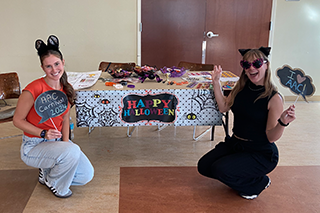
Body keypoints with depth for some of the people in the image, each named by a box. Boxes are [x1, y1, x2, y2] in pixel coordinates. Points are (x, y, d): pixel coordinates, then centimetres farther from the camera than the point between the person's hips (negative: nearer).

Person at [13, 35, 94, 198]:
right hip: (34, 146, -6)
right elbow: (18, 120, -13)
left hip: (57, 141, 6)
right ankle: (54, 184, -1)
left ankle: (48, 171, 20)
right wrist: (43, 134, -24)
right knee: (73, 152, -32)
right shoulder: (33, 90, -22)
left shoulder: (66, 88, -2)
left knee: (87, 175, -4)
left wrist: (66, 142, -4)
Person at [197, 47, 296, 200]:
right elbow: (223, 107, 2)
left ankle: (259, 183, 6)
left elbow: (271, 137, -18)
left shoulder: (274, 98, -19)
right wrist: (216, 82, -4)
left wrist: (283, 122, -38)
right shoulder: (241, 88, 0)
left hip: (261, 154, -6)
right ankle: (239, 178, 20)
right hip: (235, 143, 6)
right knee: (203, 166, -4)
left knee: (220, 170, -23)